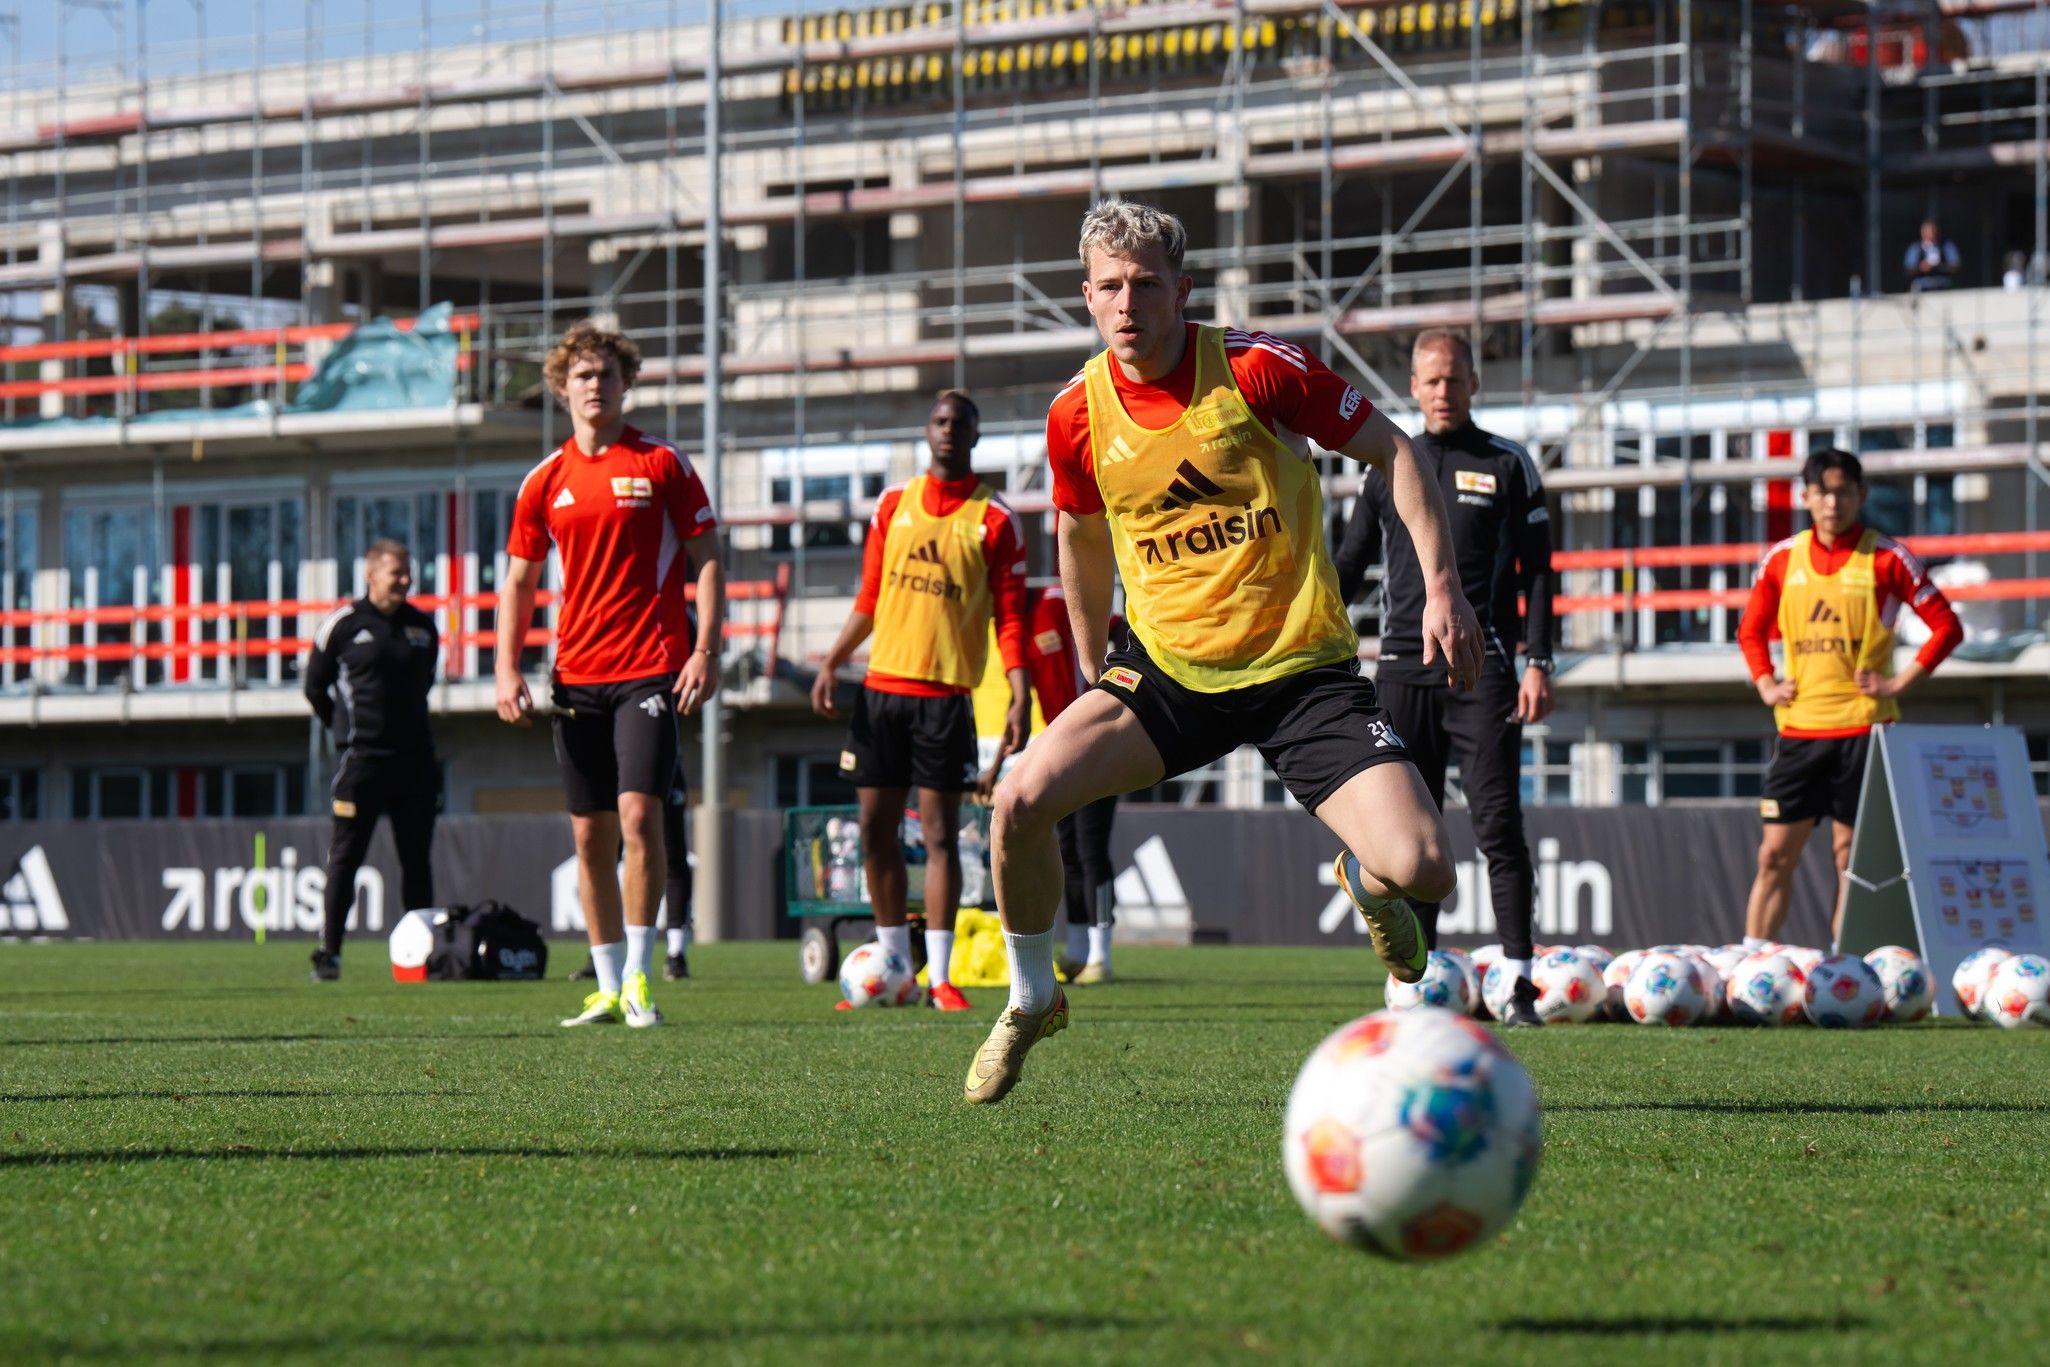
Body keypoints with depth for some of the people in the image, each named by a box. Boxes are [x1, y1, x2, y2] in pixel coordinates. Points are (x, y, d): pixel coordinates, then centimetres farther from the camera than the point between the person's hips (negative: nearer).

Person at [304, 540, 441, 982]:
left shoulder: (423, 626, 10)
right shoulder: (344, 624, -2)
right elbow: (315, 687, 7)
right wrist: (345, 729, 8)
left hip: (415, 759, 4)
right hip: (361, 761, -4)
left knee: (416, 858, 6)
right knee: (345, 858, -4)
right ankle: (329, 953, -2)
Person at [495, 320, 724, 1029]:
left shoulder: (663, 464, 1)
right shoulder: (546, 480, 10)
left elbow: (706, 559, 1)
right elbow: (520, 579, 14)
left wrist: (705, 651, -10)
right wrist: (507, 670, 3)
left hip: (651, 670, -4)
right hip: (576, 676, 4)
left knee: (638, 811, -16)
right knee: (590, 831, 4)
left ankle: (638, 977, -9)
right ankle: (609, 988, 11)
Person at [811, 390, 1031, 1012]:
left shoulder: (995, 518, 0)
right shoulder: (894, 503, 11)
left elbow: (1010, 616, 0)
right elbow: (870, 598, 16)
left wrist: (1019, 697, -10)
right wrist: (832, 662, 5)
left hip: (947, 692, -4)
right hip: (882, 682, 4)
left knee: (940, 831, -6)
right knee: (875, 829, 4)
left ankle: (939, 977, -3)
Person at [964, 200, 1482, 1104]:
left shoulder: (1255, 368, -12)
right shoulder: (1077, 415, -2)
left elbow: (1391, 451, -2)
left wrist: (1441, 585, -10)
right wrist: (1095, 673, 24)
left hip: (1303, 670, -2)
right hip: (1167, 670, 2)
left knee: (1423, 874, -18)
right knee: (1022, 799, -21)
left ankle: (1368, 881, 24)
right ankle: (1032, 1001, 6)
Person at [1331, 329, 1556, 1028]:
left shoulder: (1508, 465, 6)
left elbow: (1535, 570, 3)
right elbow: (1349, 567, 17)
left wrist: (1538, 663, -6)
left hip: (1481, 667, -3)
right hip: (1403, 670, 3)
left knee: (1498, 824, -9)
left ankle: (1520, 979, -9)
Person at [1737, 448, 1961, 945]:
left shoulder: (1887, 558, -2)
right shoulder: (1782, 559, 8)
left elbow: (1947, 626, -1)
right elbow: (1752, 630, 22)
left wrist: (1900, 681, -8)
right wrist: (1765, 684, 7)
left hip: (1865, 725, -3)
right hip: (1799, 727, 3)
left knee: (1852, 855, 0)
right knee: (1776, 855, 1)